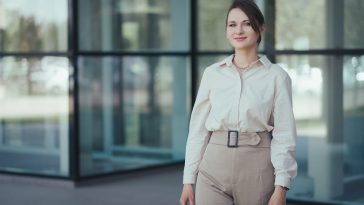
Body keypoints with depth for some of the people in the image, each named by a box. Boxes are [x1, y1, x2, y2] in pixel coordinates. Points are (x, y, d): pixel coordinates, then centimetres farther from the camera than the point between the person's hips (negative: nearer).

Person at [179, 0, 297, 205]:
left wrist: (281, 187, -10)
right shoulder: (212, 73, 7)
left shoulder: (276, 76, 0)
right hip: (214, 167, 2)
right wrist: (189, 179, 4)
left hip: (258, 167, -1)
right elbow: (198, 128, 8)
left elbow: (284, 134, -3)